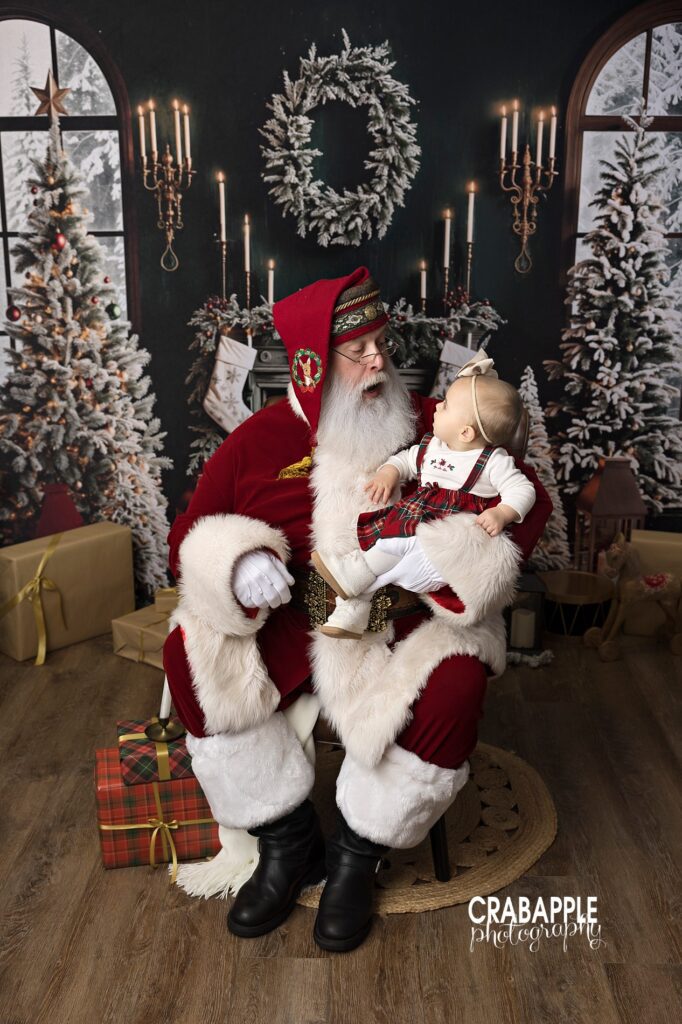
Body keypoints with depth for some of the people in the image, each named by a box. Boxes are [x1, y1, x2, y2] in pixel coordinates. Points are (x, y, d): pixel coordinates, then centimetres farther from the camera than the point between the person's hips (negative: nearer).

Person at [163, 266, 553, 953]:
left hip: (406, 626, -1)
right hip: (287, 625, 2)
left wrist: (446, 558, -20)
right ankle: (287, 842, -2)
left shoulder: (433, 427, -4)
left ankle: (356, 854, -3)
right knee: (190, 653, -20)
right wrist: (236, 566, -21)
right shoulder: (255, 444, -1)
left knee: (455, 683, -31)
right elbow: (189, 537, 3)